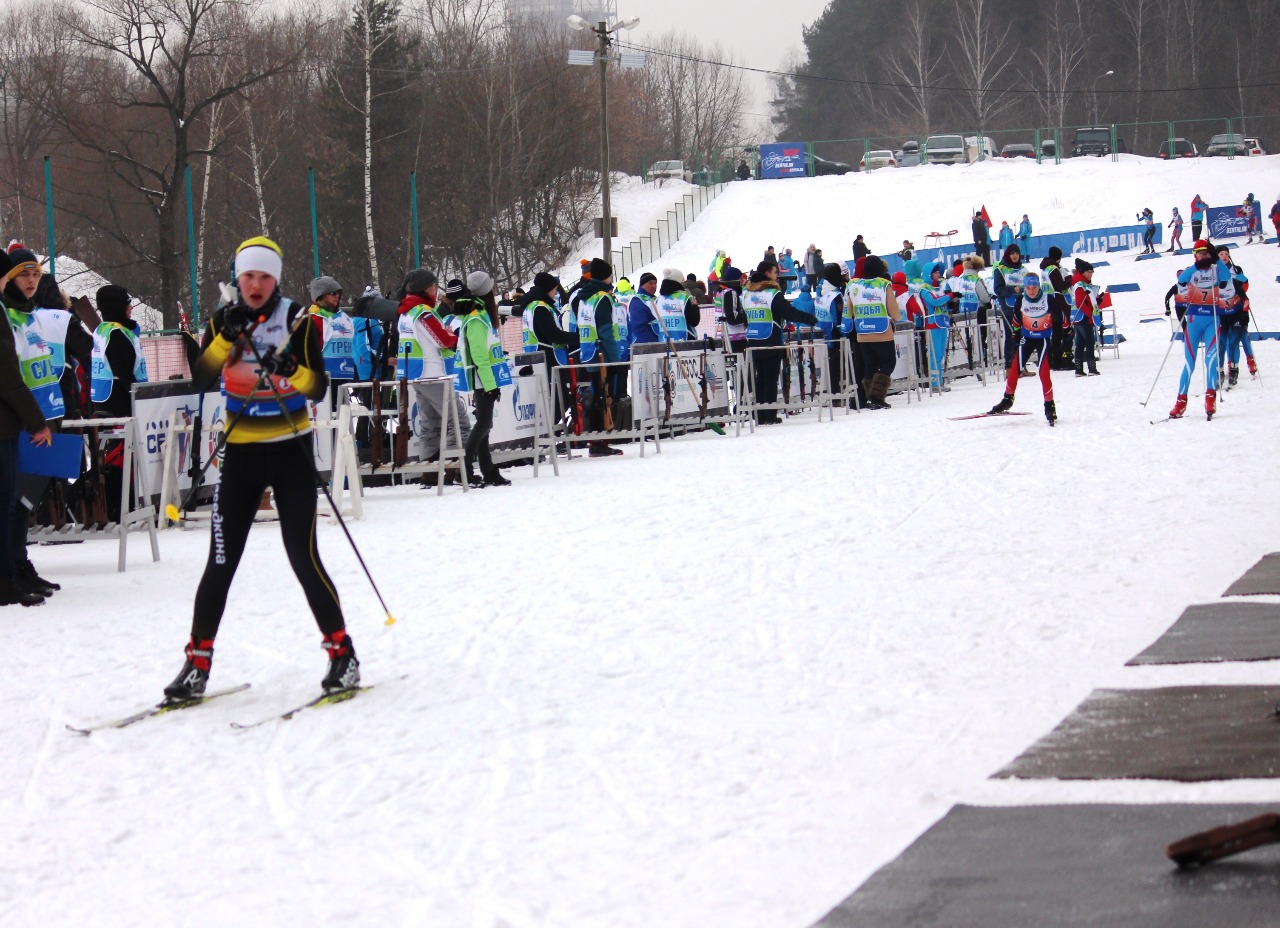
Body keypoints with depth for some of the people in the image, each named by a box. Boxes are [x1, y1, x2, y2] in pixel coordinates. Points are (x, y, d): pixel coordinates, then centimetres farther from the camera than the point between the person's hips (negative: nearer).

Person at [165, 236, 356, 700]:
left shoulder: (298, 319, -4)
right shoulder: (223, 321, 4)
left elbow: (319, 388, -9)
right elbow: (201, 379, -10)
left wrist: (294, 371, -28)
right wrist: (227, 338, -22)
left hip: (291, 450, -2)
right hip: (241, 451, 3)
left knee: (303, 557, -6)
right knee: (221, 561, 2)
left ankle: (342, 653, 4)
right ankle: (197, 662, 8)